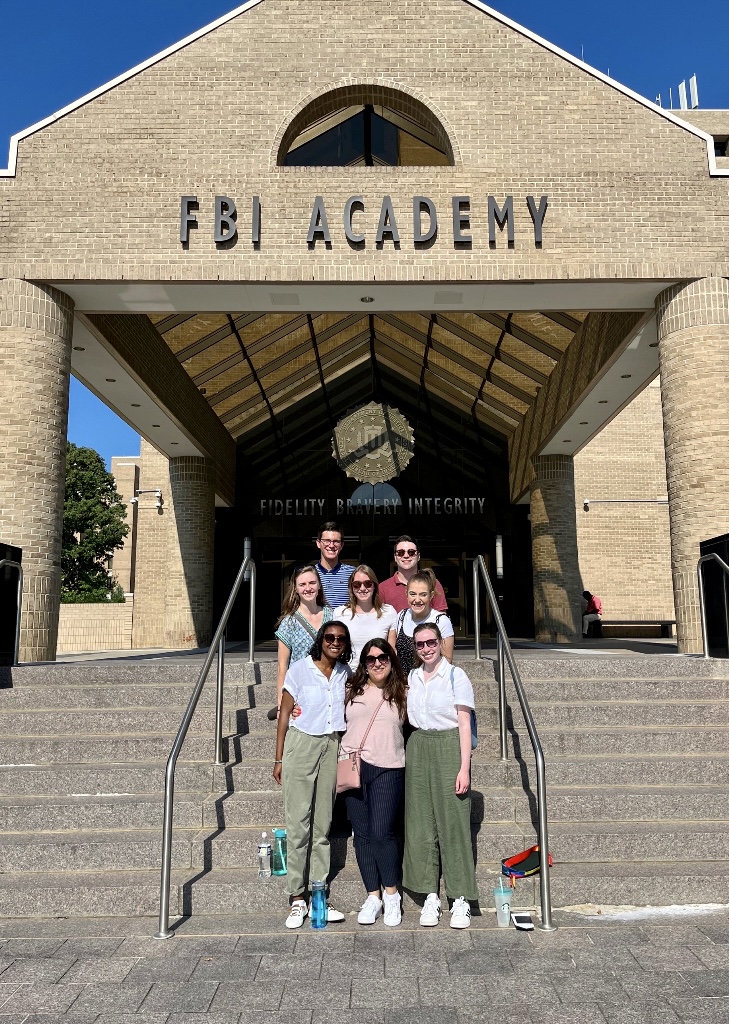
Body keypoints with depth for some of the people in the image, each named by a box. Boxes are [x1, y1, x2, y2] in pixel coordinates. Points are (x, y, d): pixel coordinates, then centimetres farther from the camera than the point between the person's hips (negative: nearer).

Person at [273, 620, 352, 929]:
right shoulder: (300, 669, -3)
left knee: (323, 825, 7)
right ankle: (296, 898, 6)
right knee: (298, 823, -3)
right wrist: (279, 758, -2)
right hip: (301, 744, -3)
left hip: (332, 747, 4)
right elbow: (284, 714, 0)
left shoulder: (346, 674, 7)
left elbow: (349, 713, 14)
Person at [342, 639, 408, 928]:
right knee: (362, 833, 6)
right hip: (354, 765, 2)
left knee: (382, 833, -7)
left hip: (387, 769, -2)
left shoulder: (402, 693, 6)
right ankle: (373, 896, 19)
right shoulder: (352, 691, 11)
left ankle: (391, 895, 14)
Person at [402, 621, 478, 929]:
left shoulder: (456, 675, -4)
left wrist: (464, 768, -12)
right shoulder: (411, 677, 10)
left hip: (448, 748, -5)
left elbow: (464, 724, -6)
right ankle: (430, 896, 17)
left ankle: (460, 900, 9)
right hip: (418, 748, 5)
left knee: (453, 822, -2)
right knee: (421, 823, 6)